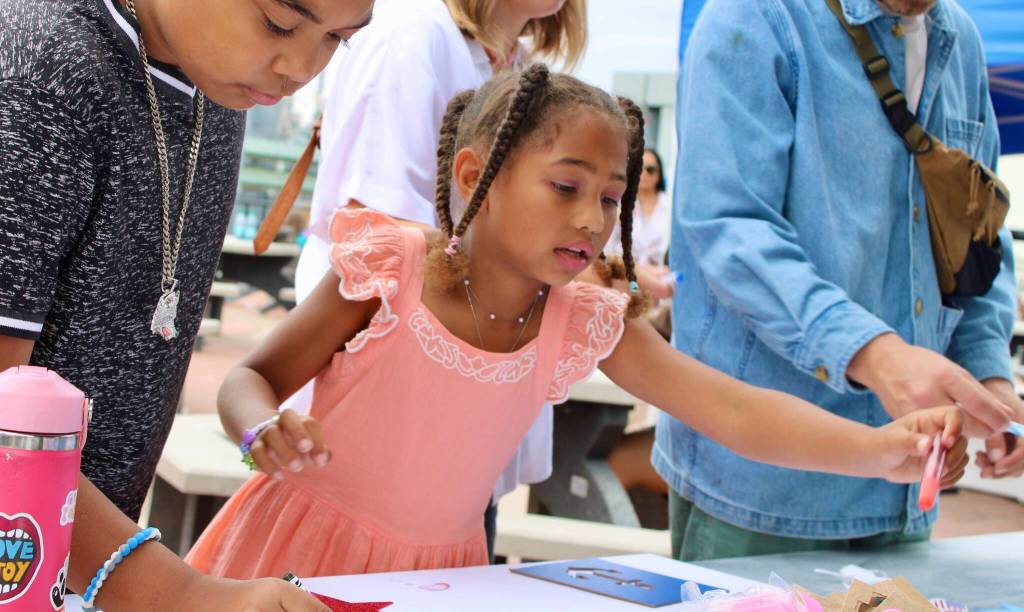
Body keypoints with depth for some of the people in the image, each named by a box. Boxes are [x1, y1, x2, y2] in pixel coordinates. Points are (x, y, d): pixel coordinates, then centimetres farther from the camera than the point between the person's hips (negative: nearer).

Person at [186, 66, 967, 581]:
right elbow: (251, 378, -8)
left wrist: (884, 448, -31)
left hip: (442, 567, 3)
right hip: (308, 549, -3)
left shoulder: (587, 324, -9)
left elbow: (737, 413, -16)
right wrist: (265, 429, -32)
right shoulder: (390, 272, -17)